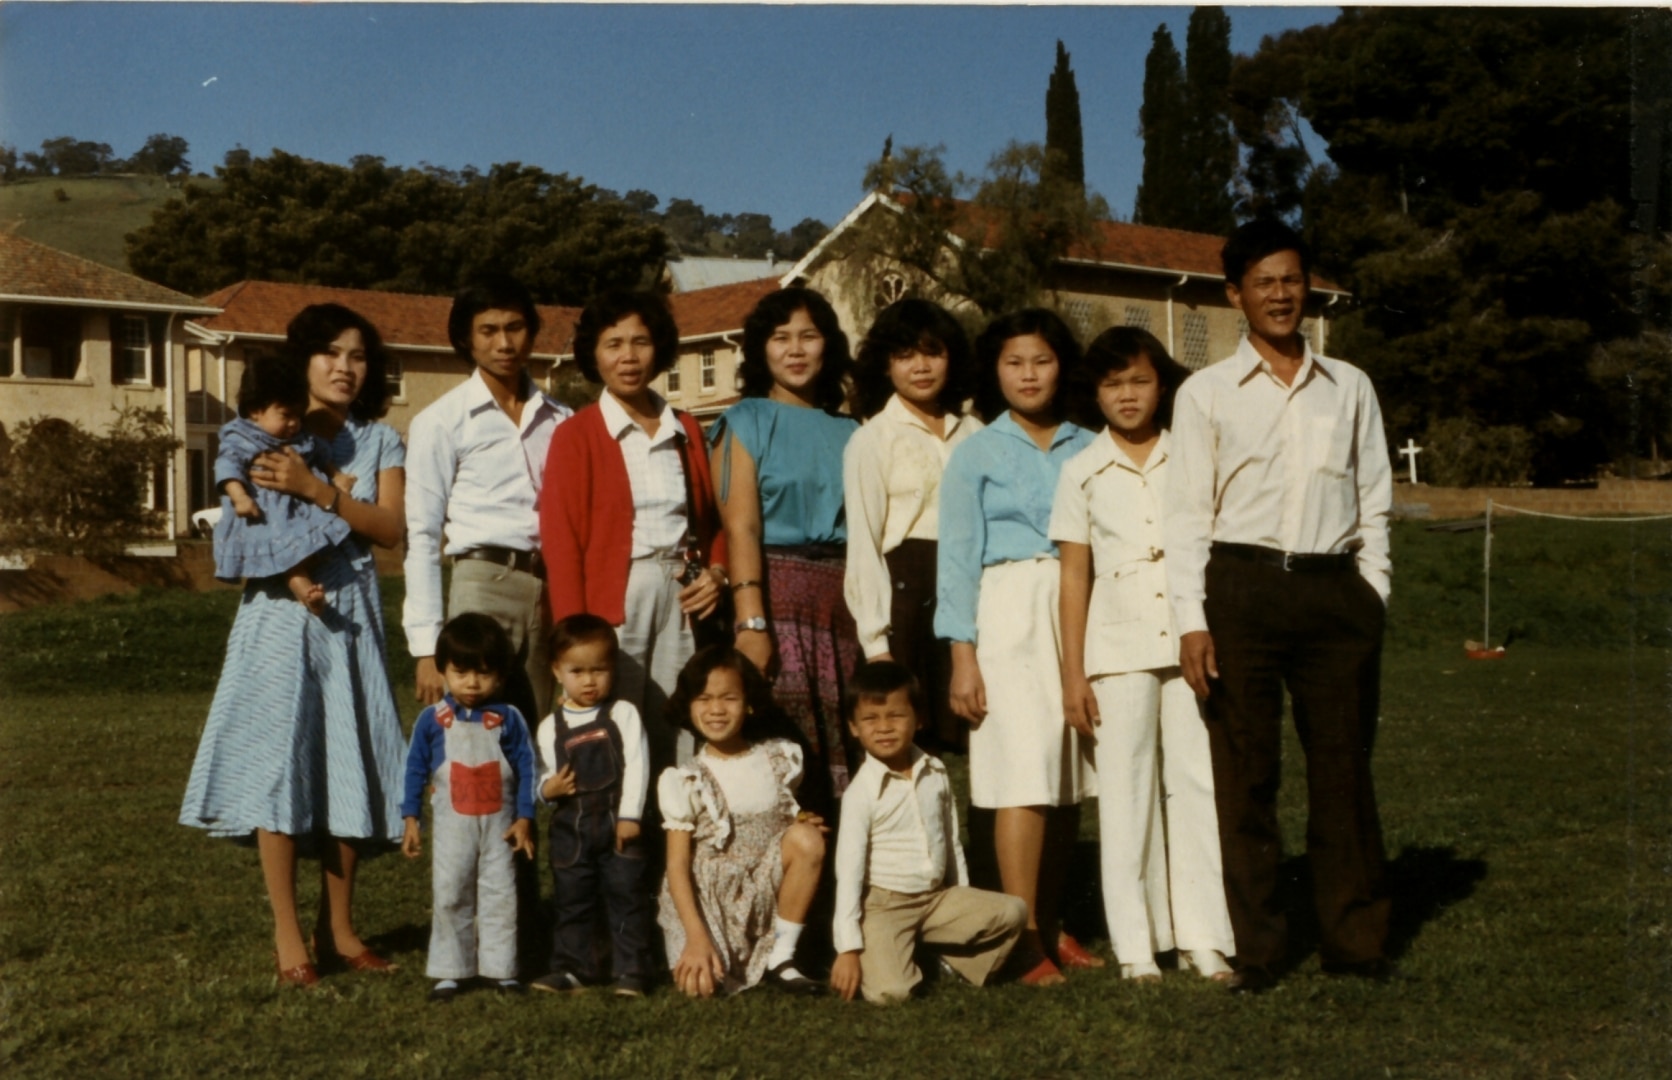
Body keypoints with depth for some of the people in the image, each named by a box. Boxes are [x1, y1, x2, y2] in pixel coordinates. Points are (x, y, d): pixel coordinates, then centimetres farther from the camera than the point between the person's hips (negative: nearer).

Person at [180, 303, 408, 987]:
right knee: (277, 758, -8)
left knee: (348, 763, 2)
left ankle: (339, 929, 12)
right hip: (281, 612, -2)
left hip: (351, 615, 2)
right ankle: (288, 936, -2)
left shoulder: (380, 441, 9)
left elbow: (389, 527, -4)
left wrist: (314, 488, -15)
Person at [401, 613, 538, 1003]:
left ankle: (501, 968, 13)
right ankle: (448, 971, 13)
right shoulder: (432, 719, -4)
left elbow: (526, 769, -1)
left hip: (499, 823, 0)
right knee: (449, 896, 5)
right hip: (452, 823, 0)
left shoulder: (508, 719, -5)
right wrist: (410, 820, 0)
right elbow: (416, 769, 2)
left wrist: (524, 819, -4)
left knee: (500, 895, 5)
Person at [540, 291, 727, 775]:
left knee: (681, 736, 4)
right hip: (615, 595, -4)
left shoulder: (685, 430, 15)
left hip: (683, 595, 4)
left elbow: (712, 516, 22)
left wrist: (717, 570, 1)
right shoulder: (577, 436, 1)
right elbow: (561, 541, -4)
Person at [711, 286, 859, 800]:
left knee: (840, 754, 3)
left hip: (841, 599, 4)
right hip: (774, 594, -4)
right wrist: (750, 623, -17)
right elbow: (740, 527, -7)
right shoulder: (745, 423, 5)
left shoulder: (846, 431, 17)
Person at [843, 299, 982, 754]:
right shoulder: (871, 439, 2)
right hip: (905, 592, -3)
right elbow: (863, 545, -2)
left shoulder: (974, 434, 13)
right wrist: (876, 641, -9)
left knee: (967, 742, 1)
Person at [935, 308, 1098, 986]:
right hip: (1009, 615, -3)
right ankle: (1025, 941, -6)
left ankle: (1051, 924, 14)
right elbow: (957, 557, 2)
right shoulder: (976, 454, 6)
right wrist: (962, 655, -6)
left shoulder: (1087, 449, 13)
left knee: (1072, 775, 2)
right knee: (1024, 776, -10)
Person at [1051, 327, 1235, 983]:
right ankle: (1136, 942, 11)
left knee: (1199, 785, -1)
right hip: (1117, 648, 0)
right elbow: (1075, 575, 5)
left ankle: (1204, 936, 8)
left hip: (1190, 642, 0)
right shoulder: (1083, 472, 5)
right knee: (1126, 793, 3)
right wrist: (1072, 673, 1)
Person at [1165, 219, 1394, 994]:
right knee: (1245, 773, 2)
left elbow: (1374, 502, 14)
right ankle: (1256, 949, 12)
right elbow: (1188, 514, 2)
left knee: (1344, 766, 4)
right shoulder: (1206, 393, 6)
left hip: (1335, 591, 2)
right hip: (1243, 588, -1)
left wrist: (1372, 599, 6)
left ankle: (1355, 940, 16)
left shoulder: (1349, 387, 12)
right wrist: (1191, 619, -5)